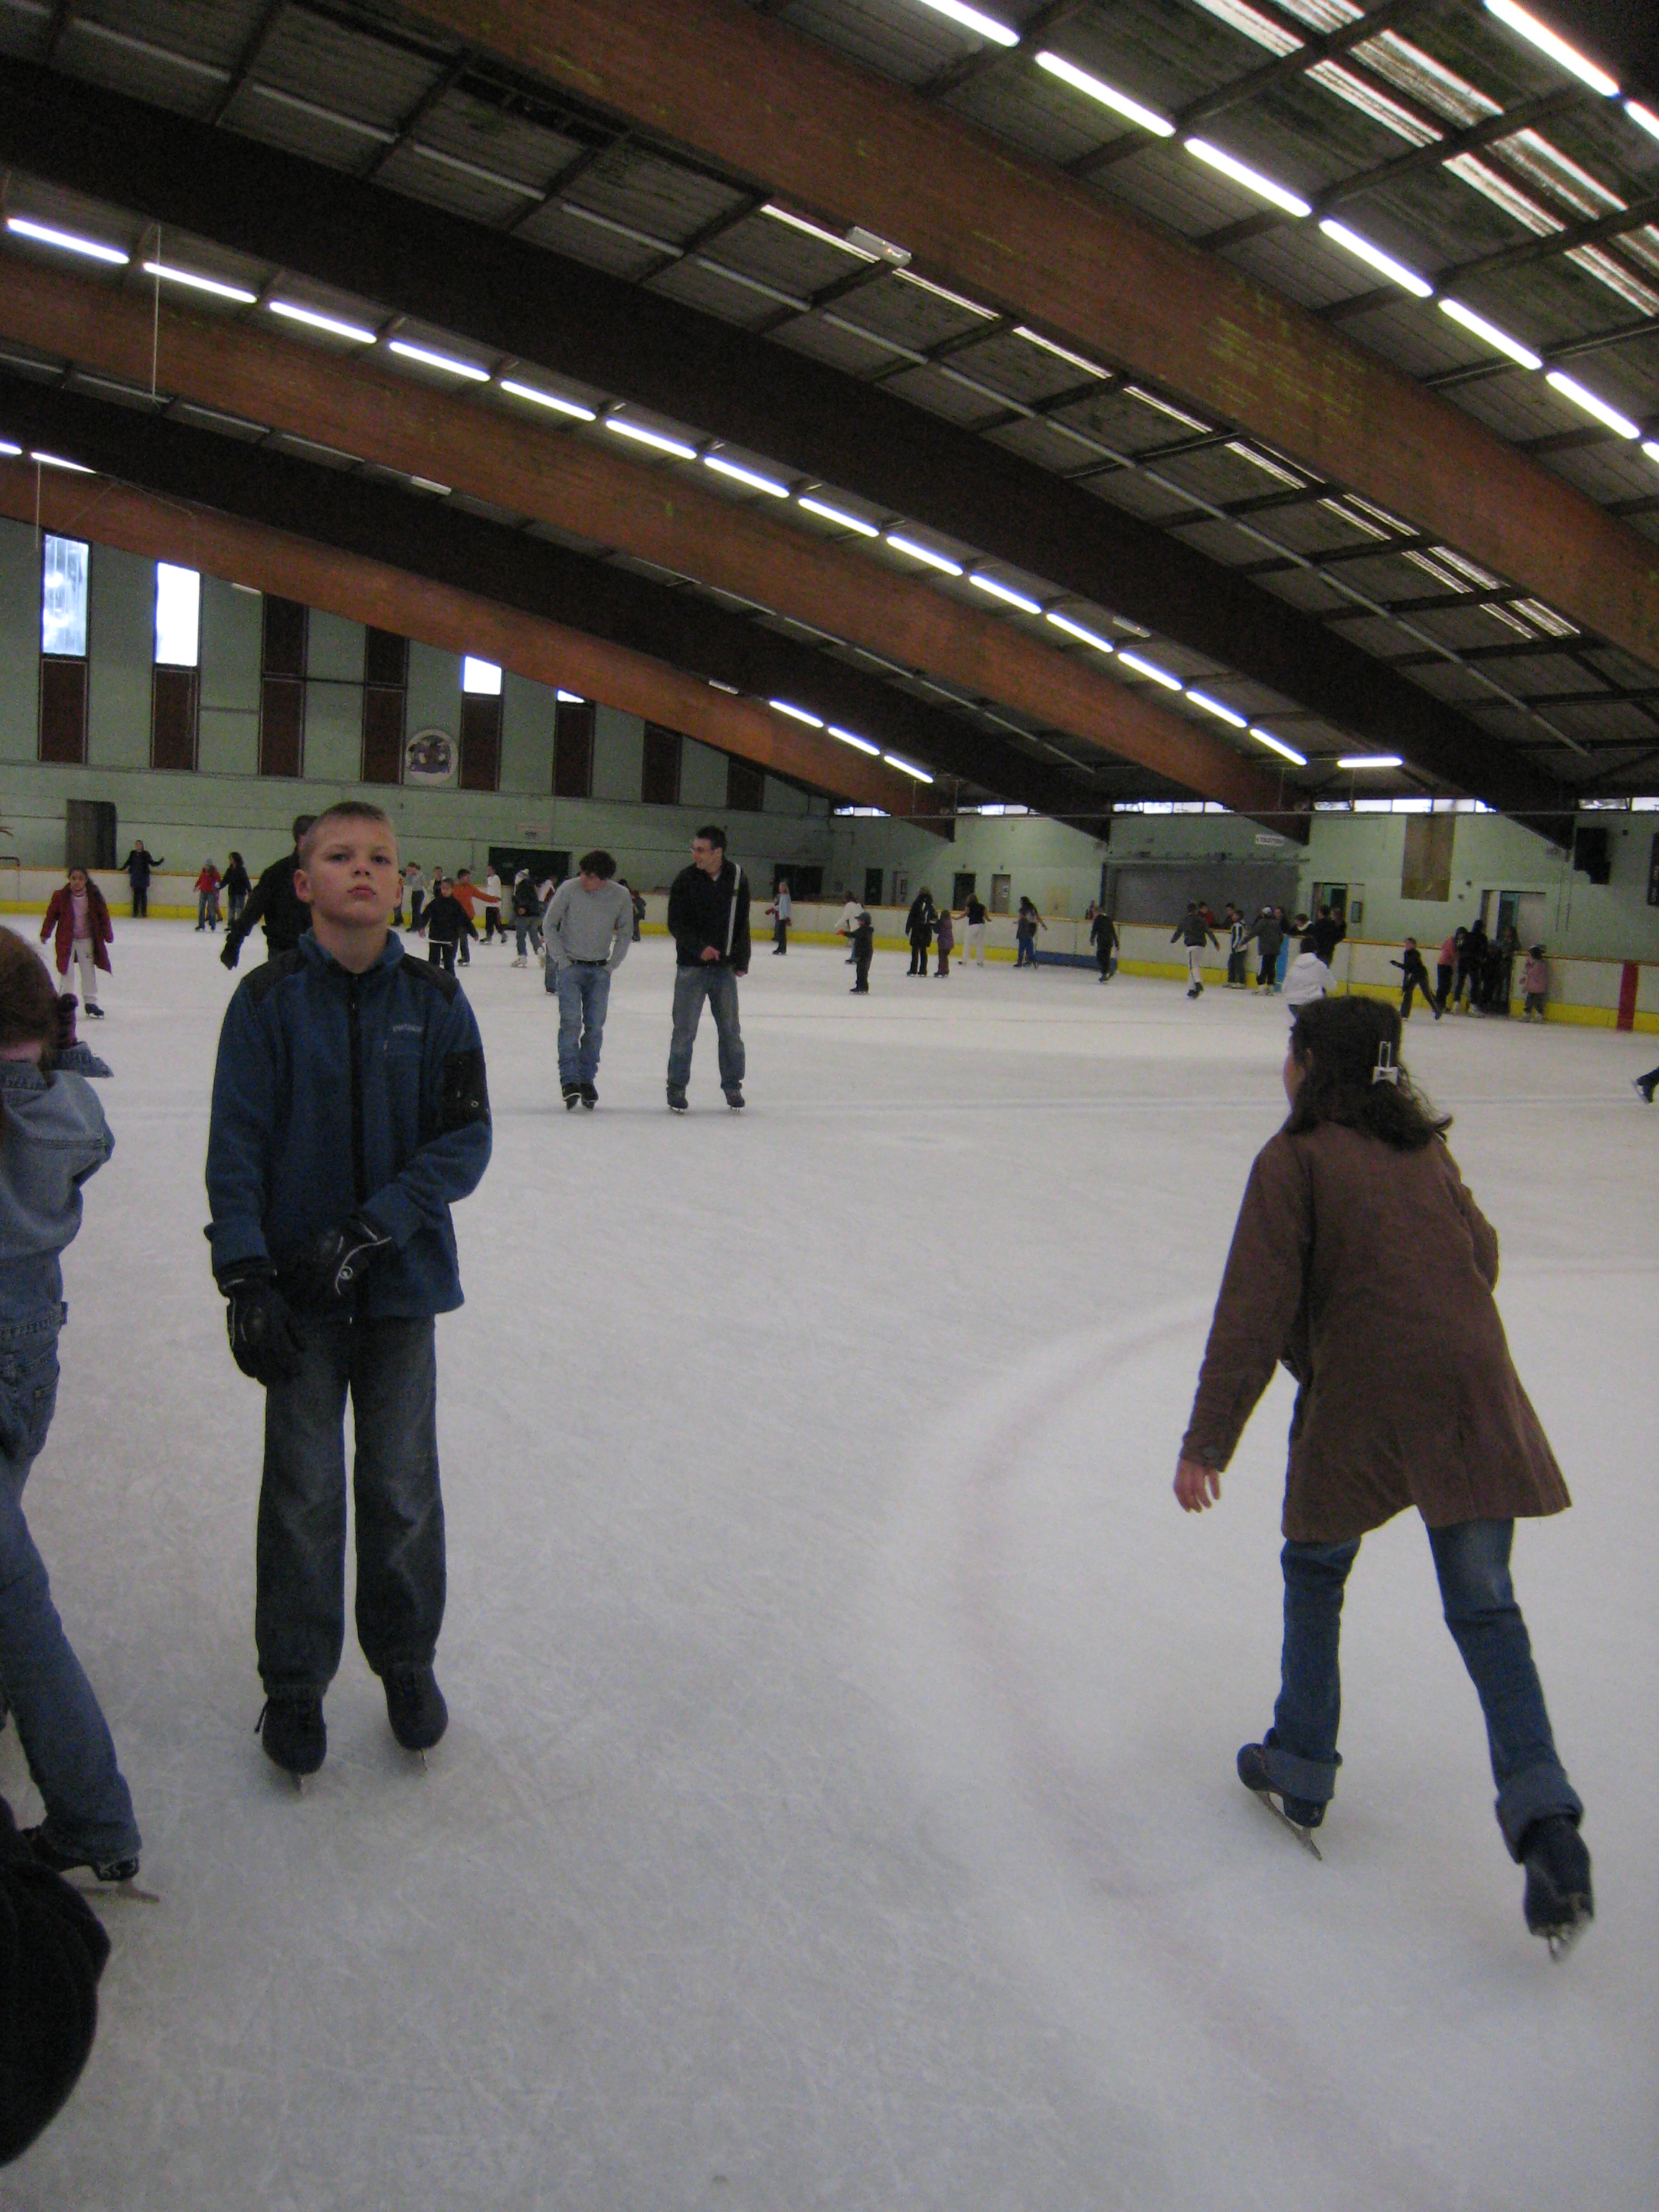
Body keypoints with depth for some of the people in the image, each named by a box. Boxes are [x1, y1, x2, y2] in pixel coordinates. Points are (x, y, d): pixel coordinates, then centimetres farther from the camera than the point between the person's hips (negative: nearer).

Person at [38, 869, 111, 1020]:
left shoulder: (94, 896, -10)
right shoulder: (60, 896, -12)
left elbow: (103, 915, 0)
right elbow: (51, 915, -2)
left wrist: (108, 935, 5)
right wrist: (45, 933, 2)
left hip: (87, 939, 1)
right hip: (66, 939, -1)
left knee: (89, 971, 7)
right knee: (66, 971, 0)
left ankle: (90, 1002, 18)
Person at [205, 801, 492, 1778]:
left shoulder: (434, 999, -2)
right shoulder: (269, 999, -4)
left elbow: (466, 1139, -6)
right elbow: (236, 1147, -5)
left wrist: (371, 1229, -16)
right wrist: (245, 1276, -14)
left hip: (403, 1277, 1)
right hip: (298, 1286, -1)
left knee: (404, 1485, 11)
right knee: (303, 1490, 7)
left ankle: (407, 1660, 32)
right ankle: (295, 1682, 26)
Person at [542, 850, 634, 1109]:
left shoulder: (620, 896, -6)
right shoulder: (568, 889, -12)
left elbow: (625, 934, 9)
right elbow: (549, 925, 0)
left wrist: (611, 966, 2)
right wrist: (561, 959, -4)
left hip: (600, 971, 2)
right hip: (570, 967, -2)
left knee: (595, 1027, 2)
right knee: (571, 1023, -12)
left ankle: (587, 1079, 12)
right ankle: (569, 1080, -11)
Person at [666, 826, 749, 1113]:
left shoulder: (736, 878, 1)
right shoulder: (685, 880, -6)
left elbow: (742, 923, 9)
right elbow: (675, 924, -6)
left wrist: (741, 960, 4)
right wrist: (699, 948, -19)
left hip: (725, 968, 2)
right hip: (691, 968, -2)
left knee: (730, 1029, 8)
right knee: (685, 1030, -1)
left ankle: (733, 1086, 20)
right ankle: (677, 1088, 10)